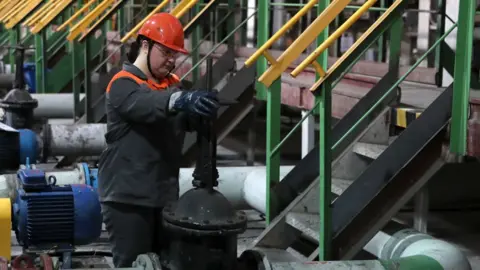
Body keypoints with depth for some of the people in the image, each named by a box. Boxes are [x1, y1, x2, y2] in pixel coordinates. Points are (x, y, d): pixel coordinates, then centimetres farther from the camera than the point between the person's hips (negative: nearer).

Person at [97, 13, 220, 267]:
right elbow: (143, 104, -32)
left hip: (165, 194, 7)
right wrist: (180, 100, -51)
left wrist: (205, 108, -26)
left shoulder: (173, 84, 11)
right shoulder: (123, 85, -10)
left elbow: (188, 120, -3)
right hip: (128, 197, -7)